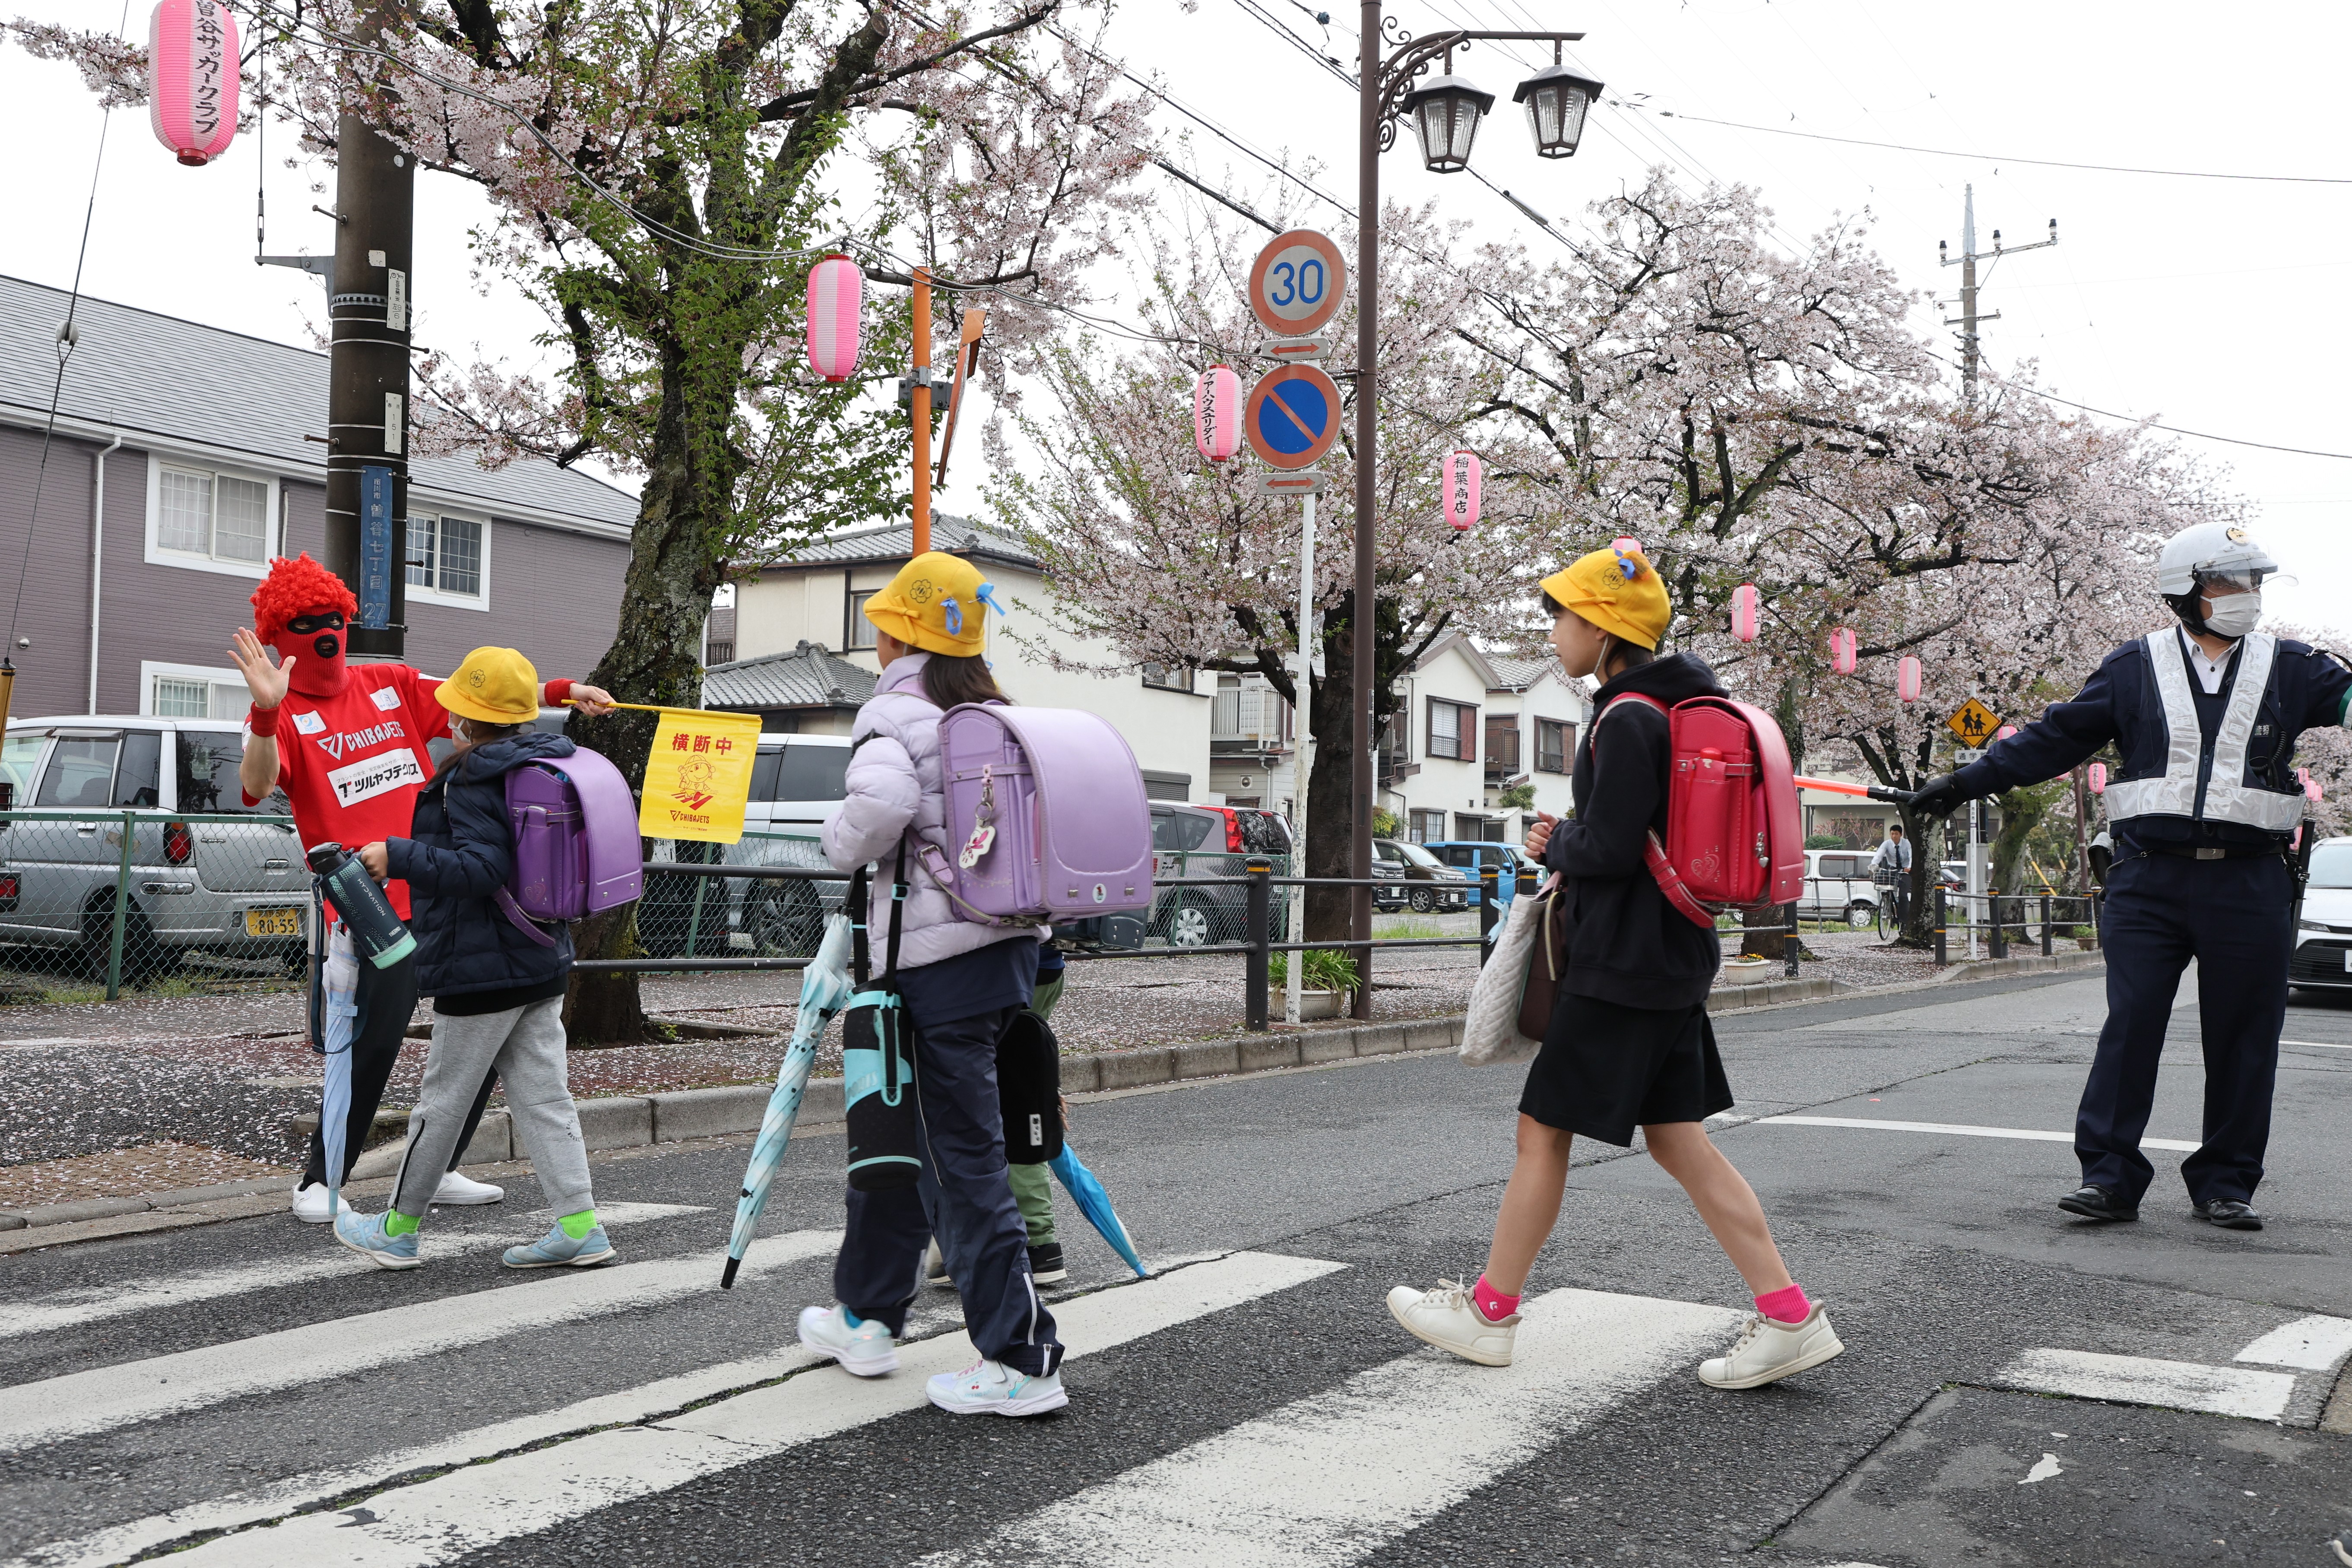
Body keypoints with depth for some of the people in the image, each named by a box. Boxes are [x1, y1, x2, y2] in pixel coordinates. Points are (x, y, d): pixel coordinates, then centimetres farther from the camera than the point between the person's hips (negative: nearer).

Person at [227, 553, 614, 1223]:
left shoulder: (392, 685, 14)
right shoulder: (283, 715, -3)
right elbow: (255, 787, -20)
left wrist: (561, 690, 8)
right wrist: (267, 713, -37)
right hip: (375, 909, -6)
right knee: (376, 1043, -13)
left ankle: (437, 1170, 23)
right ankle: (318, 1182, 7)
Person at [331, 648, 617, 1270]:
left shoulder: (473, 782, -16)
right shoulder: (550, 766, 10)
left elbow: (479, 869, -25)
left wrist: (397, 857, -19)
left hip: (483, 970, -8)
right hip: (543, 963, 8)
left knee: (443, 1101, 4)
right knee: (543, 1096, 8)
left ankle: (398, 1230, 18)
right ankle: (579, 1227, 4)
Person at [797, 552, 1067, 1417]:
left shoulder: (893, 712, -9)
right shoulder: (1000, 715, 14)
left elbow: (881, 804, -27)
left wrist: (842, 840, -7)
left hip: (942, 961, -8)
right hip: (1011, 944, 9)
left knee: (963, 1159, -3)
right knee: (900, 1129, 21)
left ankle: (1023, 1360, -1)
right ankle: (866, 1315, 32)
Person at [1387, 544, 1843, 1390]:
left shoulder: (1627, 719, -17)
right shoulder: (1675, 709, 14)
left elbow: (1608, 850, -22)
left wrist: (1554, 842, -2)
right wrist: (1570, 846, 9)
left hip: (1622, 964, -10)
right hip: (1673, 957, 10)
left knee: (1544, 1130, 1)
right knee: (1676, 1136, 10)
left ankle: (1489, 1313, 13)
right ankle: (1790, 1317, 8)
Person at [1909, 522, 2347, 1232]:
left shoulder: (2291, 669, 8)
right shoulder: (2135, 667, 5)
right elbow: (2056, 738, 7)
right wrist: (1966, 782, 2)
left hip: (2250, 885, 1)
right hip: (2150, 879, -1)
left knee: (2243, 1038, 6)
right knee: (2130, 1026, -3)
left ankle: (2226, 1183, 17)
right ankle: (2109, 1175, 4)